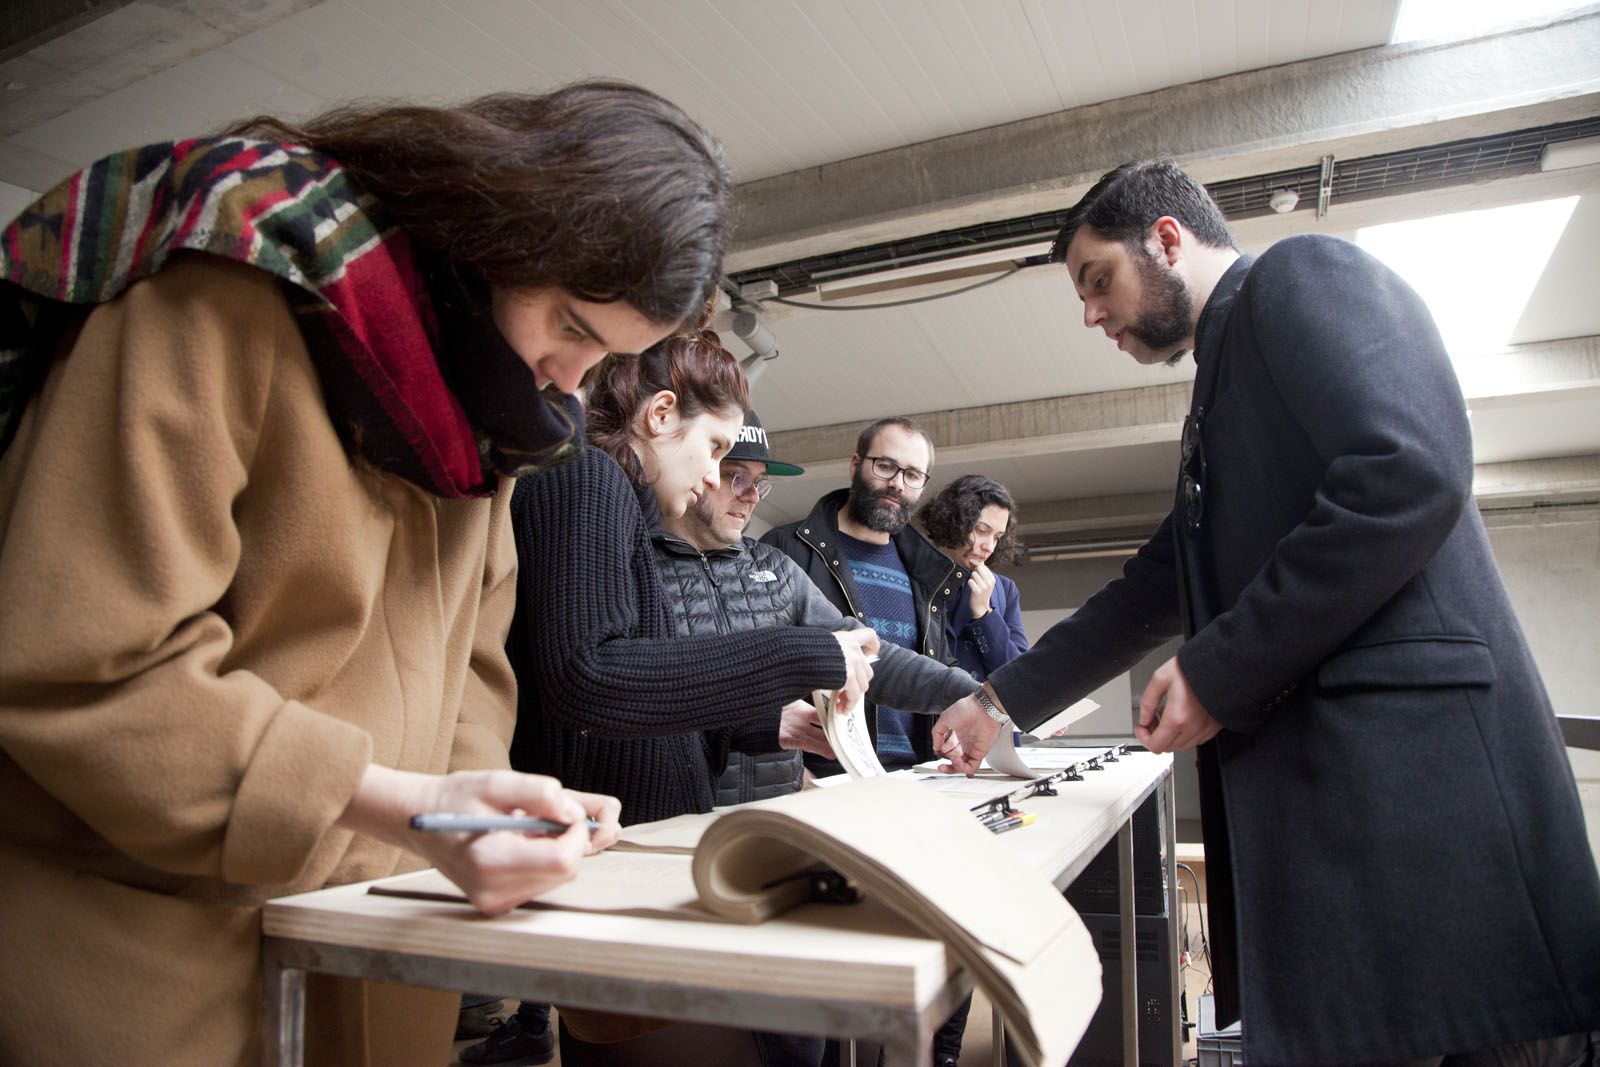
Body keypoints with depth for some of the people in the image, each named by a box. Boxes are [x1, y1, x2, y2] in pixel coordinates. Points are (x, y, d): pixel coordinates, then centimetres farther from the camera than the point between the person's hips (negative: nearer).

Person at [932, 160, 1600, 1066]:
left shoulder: (1305, 274, -1)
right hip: (1308, 789, 9)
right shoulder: (1228, 379, 25)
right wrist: (1002, 701, 25)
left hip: (1405, 774, -9)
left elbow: (1411, 475, -18)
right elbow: (1157, 588, 26)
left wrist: (1216, 670, -13)